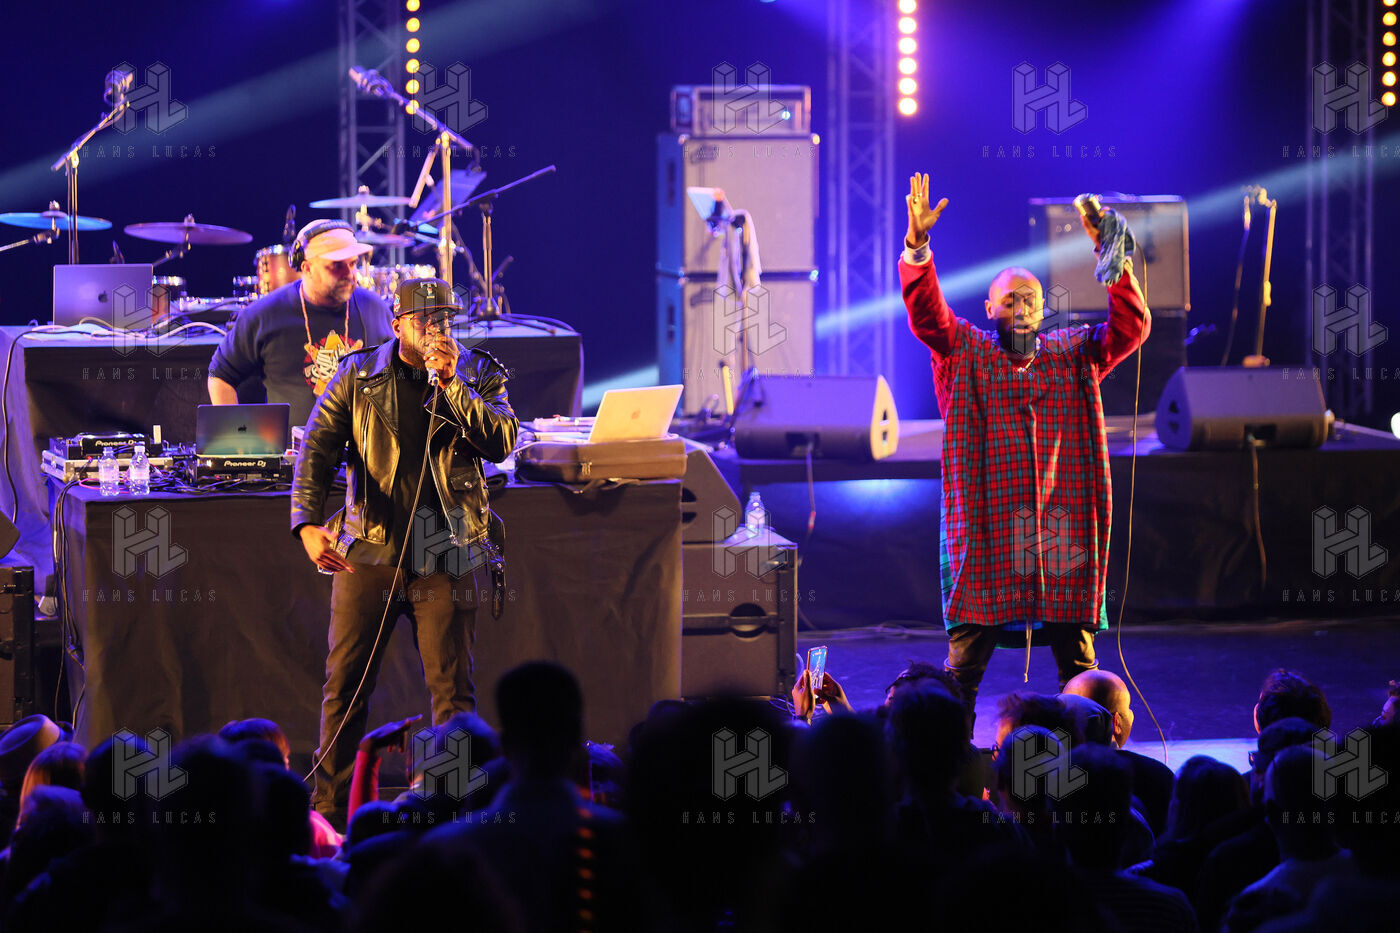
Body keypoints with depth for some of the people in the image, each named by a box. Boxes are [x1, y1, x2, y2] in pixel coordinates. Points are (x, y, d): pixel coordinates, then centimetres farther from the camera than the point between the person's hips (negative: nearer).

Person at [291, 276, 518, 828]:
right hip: (368, 549, 1)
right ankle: (329, 809, 12)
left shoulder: (478, 374, 6)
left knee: (453, 689, 1)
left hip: (445, 555, 0)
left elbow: (501, 442, -9)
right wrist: (307, 523, -17)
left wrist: (451, 383, -16)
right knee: (344, 683, 3)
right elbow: (317, 448, -2)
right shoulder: (358, 375, 6)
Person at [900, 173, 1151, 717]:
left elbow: (1132, 327, 5)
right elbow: (926, 315, -5)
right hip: (987, 524, -2)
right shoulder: (967, 354, 9)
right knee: (964, 663, -1)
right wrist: (916, 246, -20)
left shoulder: (1074, 356, 14)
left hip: (1063, 524, 2)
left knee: (1077, 661, 5)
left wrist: (1112, 259, -8)